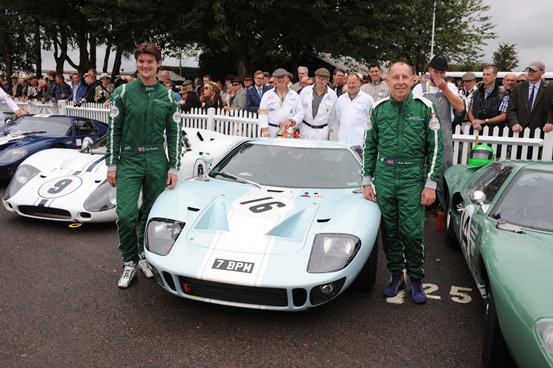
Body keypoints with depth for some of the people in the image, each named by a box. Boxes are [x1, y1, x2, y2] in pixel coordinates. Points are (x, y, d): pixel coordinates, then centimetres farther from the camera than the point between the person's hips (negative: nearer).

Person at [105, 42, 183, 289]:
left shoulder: (168, 97, 5)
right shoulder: (123, 93, 2)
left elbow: (175, 134, 7)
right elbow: (114, 130, 2)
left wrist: (174, 168, 1)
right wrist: (111, 165, -2)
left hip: (157, 161, 2)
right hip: (129, 160, -1)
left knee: (152, 214, 9)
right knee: (125, 215, -9)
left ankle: (144, 255, 29)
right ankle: (129, 262, 10)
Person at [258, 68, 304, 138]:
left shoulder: (295, 96, 13)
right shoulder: (267, 95, 9)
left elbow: (300, 113, 9)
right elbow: (263, 113, 2)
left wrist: (291, 121, -11)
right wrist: (265, 131, -10)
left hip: (288, 133, 1)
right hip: (270, 132, -1)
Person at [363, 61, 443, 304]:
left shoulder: (424, 107, -1)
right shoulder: (378, 109, 6)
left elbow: (435, 147, 0)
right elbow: (369, 147, 11)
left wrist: (431, 184, -6)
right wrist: (367, 181, 6)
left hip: (413, 180, -2)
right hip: (383, 179, 3)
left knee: (412, 233, -1)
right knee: (389, 231, 9)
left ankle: (416, 280, 18)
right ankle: (396, 275, 27)